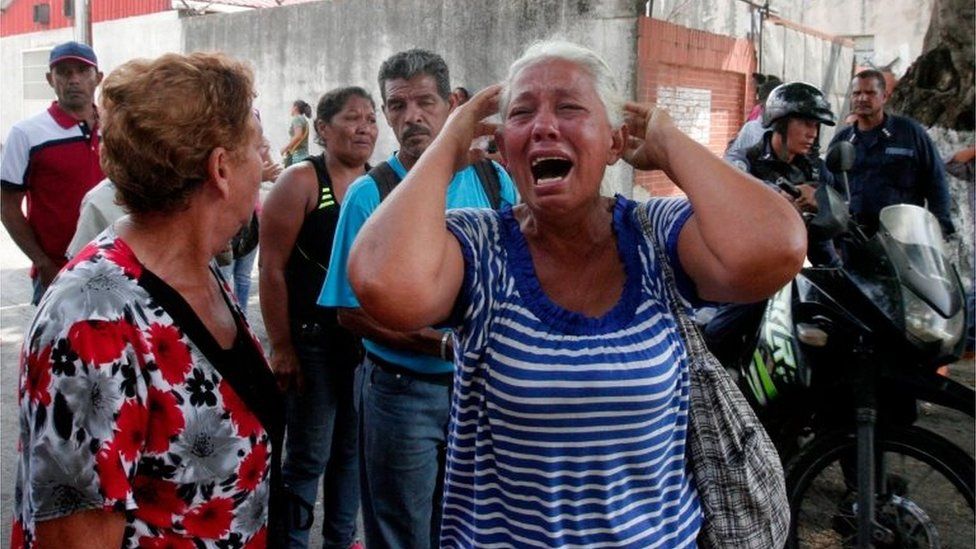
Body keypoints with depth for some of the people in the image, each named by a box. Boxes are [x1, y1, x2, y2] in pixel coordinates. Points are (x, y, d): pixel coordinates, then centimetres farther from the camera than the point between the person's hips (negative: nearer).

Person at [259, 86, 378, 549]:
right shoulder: (300, 181, -9)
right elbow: (272, 269, -11)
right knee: (308, 456, 3)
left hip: (367, 340, 5)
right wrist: (281, 348, -14)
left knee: (352, 450, 16)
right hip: (311, 341, -5)